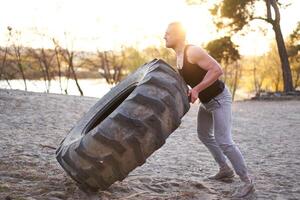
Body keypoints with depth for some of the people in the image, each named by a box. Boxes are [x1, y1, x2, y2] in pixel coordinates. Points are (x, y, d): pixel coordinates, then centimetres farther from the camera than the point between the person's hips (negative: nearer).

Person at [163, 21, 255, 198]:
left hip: (219, 98, -10)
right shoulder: (179, 57, 4)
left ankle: (247, 181, -3)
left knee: (224, 141, -15)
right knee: (204, 135, 20)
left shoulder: (193, 51, -24)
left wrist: (196, 89, -31)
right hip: (206, 101, 10)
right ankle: (225, 169, 34)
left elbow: (217, 70, -30)